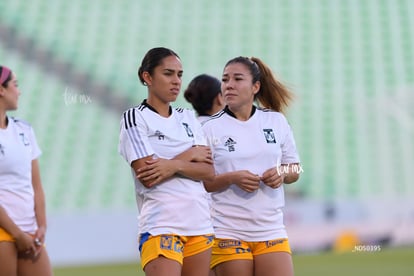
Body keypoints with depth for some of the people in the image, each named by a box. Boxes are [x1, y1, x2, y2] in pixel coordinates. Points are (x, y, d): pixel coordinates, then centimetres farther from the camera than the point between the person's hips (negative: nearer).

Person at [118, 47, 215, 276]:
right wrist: (189, 155, -3)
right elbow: (147, 176, -13)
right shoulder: (134, 118, -1)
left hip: (200, 225, 6)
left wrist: (174, 166, -14)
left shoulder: (188, 118, 15)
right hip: (160, 228, -6)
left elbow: (209, 171, 4)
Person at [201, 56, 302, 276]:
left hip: (272, 231, 3)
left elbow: (294, 169, 16)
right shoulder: (210, 128, -1)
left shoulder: (276, 120, 8)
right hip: (228, 232, -2)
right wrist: (232, 178, -18)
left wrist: (282, 174, -6)